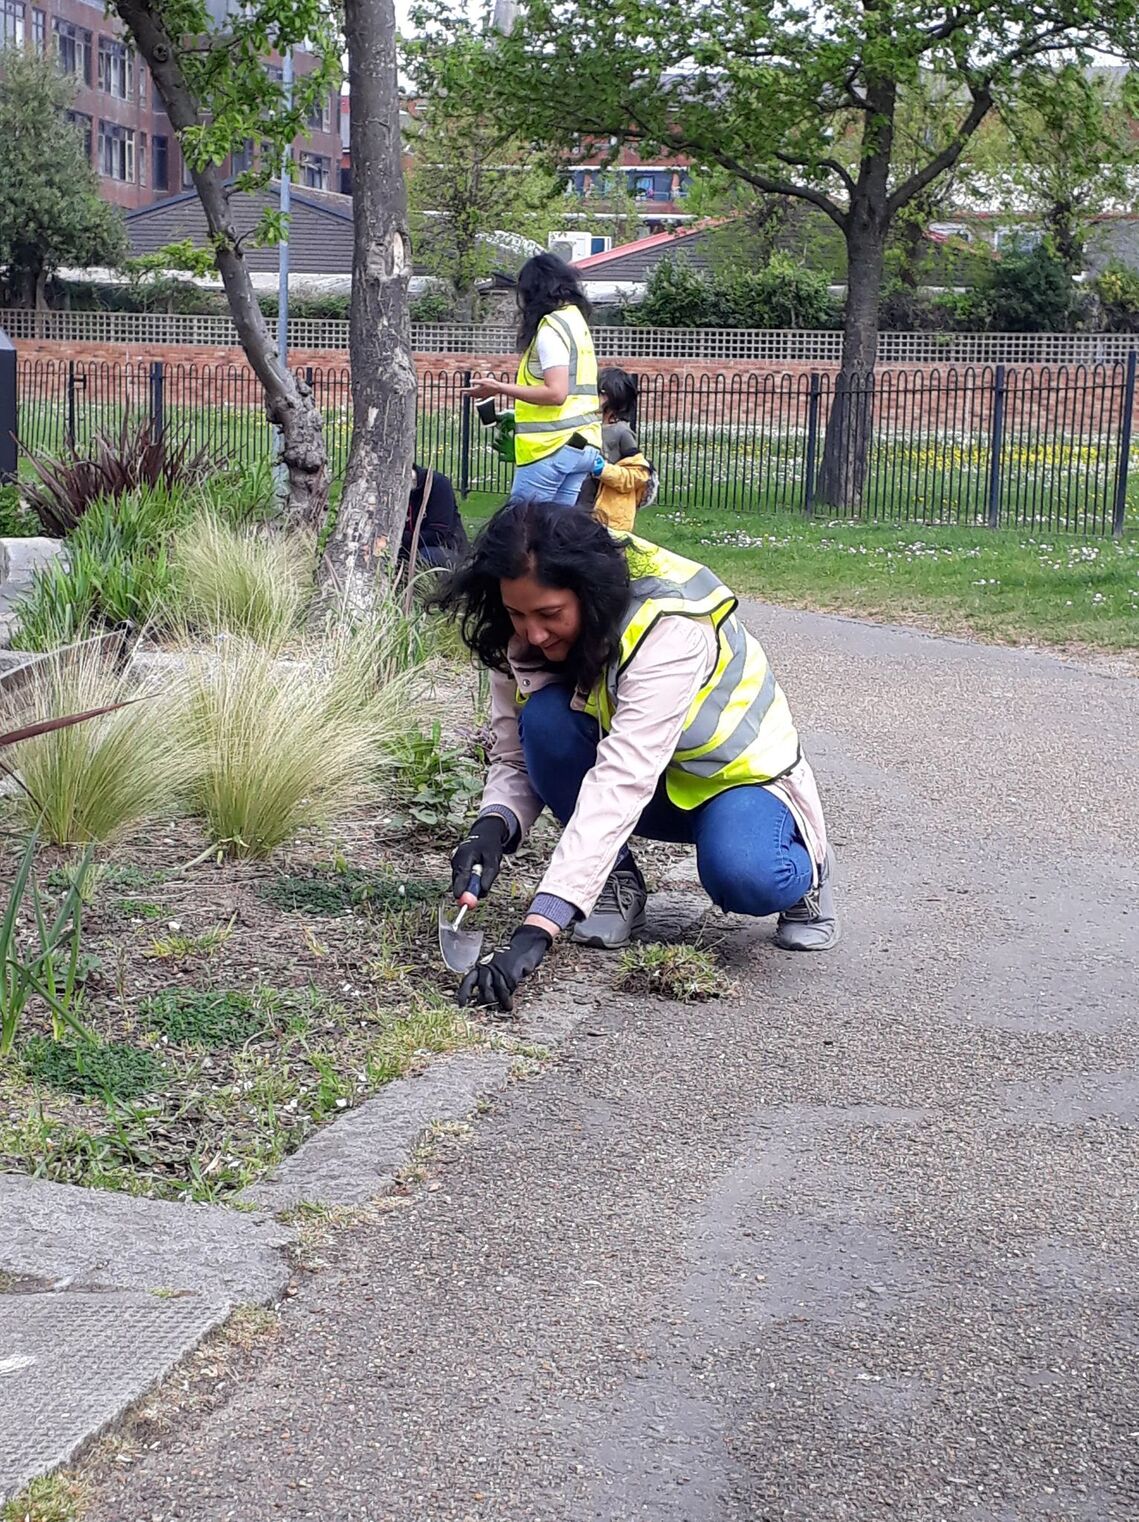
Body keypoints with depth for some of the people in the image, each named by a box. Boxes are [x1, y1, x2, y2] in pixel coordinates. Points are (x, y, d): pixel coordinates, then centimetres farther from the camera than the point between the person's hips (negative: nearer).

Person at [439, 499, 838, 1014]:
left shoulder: (672, 629, -36)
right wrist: (493, 825, -35)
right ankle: (617, 883, -5)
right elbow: (515, 760, -9)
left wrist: (537, 930, -54)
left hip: (733, 774, -5)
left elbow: (621, 783, -45)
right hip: (647, 793, 5)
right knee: (545, 717, -27)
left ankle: (803, 870, 2)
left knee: (745, 880, -37)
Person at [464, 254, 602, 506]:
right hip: (585, 445, 9)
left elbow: (556, 393, -18)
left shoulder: (551, 328, -11)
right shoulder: (577, 320, 16)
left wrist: (500, 388, -15)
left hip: (553, 446, -9)